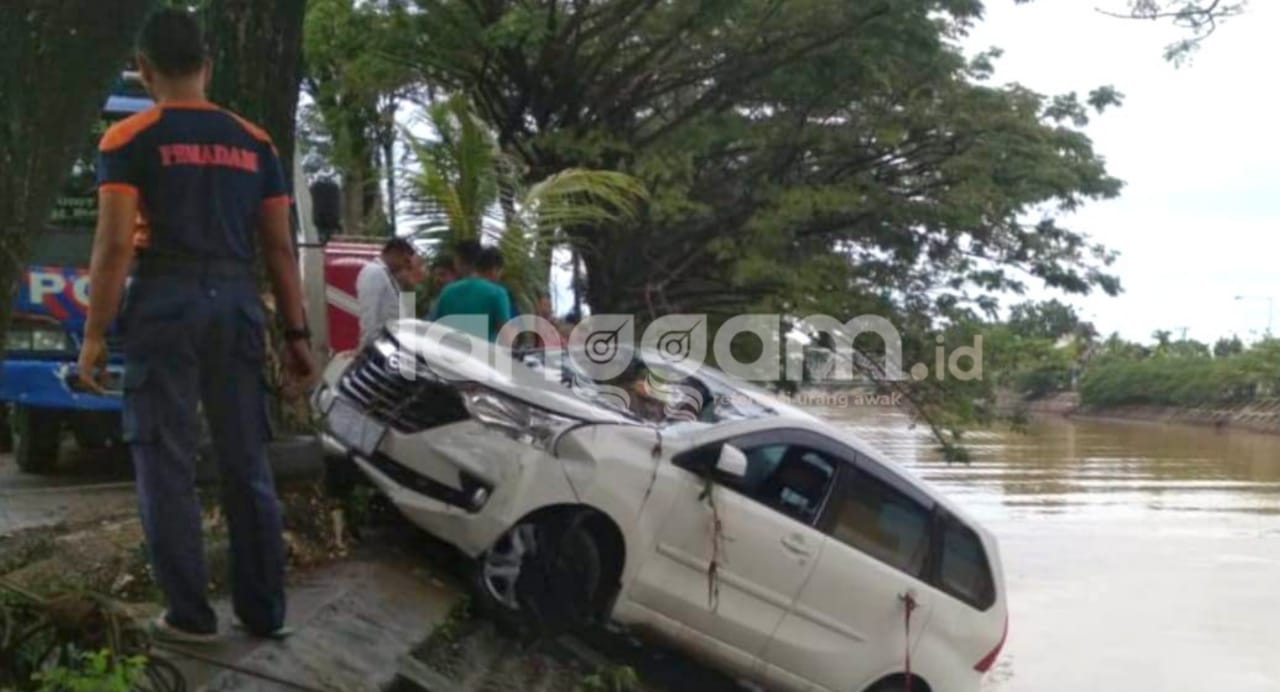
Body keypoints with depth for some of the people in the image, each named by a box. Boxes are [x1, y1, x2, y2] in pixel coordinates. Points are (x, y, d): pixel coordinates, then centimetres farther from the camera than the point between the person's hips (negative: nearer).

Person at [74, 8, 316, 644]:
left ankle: (190, 616, 7)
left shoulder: (130, 138, -1)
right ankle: (264, 610, 15)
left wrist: (94, 336, -5)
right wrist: (296, 335, 11)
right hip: (236, 304, 4)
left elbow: (114, 245, -9)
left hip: (165, 305, -4)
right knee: (247, 465, 10)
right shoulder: (255, 142, 11)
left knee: (167, 466, 3)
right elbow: (279, 248, 9)